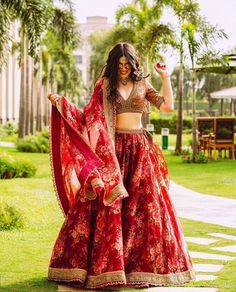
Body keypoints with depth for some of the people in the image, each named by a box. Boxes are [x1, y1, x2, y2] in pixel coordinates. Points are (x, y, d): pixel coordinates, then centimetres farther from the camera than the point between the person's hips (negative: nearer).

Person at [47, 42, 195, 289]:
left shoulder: (142, 85, 10)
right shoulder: (103, 86, 5)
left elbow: (168, 106, 4)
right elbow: (88, 117, 2)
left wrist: (165, 77, 2)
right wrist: (62, 104, -7)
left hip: (139, 149, 2)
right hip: (112, 149, -2)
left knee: (145, 205, 1)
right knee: (107, 205, -7)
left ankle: (146, 262, 11)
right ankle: (101, 262, 1)